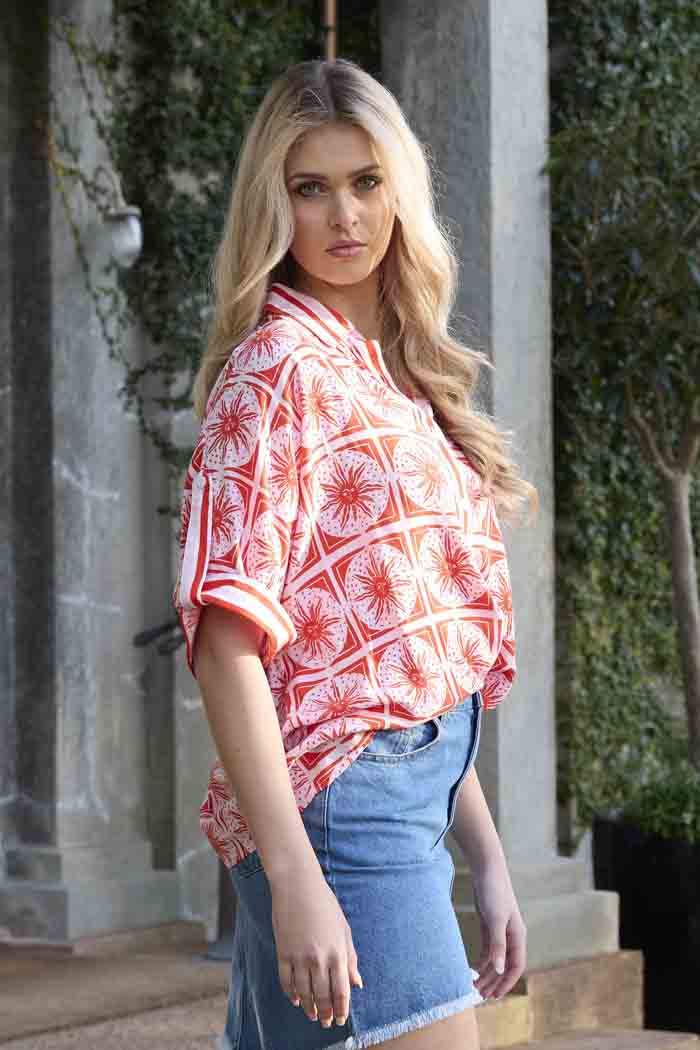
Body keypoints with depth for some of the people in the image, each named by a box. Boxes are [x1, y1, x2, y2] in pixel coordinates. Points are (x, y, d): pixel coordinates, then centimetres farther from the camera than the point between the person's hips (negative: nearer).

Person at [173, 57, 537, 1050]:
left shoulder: (391, 374, 19)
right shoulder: (280, 364, -7)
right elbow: (225, 633, -16)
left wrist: (487, 859, 18)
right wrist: (294, 876, -23)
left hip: (411, 786, 8)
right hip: (342, 796, -8)